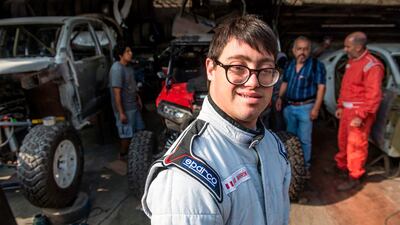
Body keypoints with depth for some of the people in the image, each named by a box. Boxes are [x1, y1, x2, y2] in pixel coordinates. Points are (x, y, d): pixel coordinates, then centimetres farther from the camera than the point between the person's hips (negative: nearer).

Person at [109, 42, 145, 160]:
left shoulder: (128, 66, 5)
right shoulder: (117, 69, -24)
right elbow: (116, 93, -25)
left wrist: (138, 98, 18)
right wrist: (121, 113, -24)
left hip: (133, 105, 9)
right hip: (125, 108, -9)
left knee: (138, 130, 19)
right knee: (127, 134, 5)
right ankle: (123, 155, 27)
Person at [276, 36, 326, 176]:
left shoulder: (316, 65, -10)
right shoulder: (289, 65, 7)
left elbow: (321, 87, -13)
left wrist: (316, 108, -17)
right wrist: (280, 98, 7)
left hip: (306, 107, -5)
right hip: (289, 107, 6)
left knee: (304, 139, 3)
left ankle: (305, 166, 19)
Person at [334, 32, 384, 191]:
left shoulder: (371, 65, -16)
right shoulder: (351, 62, 12)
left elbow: (373, 95, -21)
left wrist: (361, 116, -23)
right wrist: (340, 106, 16)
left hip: (360, 112, -8)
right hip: (347, 110, 8)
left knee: (356, 145, 1)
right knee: (343, 140, 20)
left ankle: (354, 178, 14)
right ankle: (341, 165, 39)